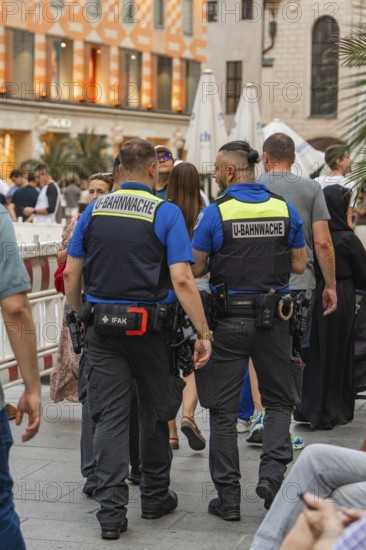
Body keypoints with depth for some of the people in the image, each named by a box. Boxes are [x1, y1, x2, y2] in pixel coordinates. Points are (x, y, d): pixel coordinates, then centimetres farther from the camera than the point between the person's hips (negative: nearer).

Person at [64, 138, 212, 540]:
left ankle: (111, 509, -3)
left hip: (101, 326, 2)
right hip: (148, 326, -2)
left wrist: (79, 316, 19)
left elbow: (71, 272, 5)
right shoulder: (166, 213, -7)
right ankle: (155, 498, 27)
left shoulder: (94, 210, 4)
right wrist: (203, 333, -11)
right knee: (154, 413, 14)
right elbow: (181, 280, -15)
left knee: (108, 417, 2)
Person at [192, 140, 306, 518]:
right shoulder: (285, 209, 0)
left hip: (229, 319, -2)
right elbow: (299, 265, 4)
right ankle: (272, 471, -2)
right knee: (279, 400, 17)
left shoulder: (215, 213, -10)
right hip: (275, 317, 2)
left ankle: (228, 497, 10)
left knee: (223, 409, 7)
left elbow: (195, 269, -7)